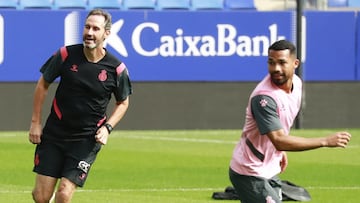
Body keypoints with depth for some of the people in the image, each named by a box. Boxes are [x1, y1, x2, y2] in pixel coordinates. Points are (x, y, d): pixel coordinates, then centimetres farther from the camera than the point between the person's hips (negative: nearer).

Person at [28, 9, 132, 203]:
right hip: (54, 134, 1)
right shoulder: (66, 55, -8)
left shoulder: (117, 68, -9)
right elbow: (43, 84, 6)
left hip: (87, 139, -1)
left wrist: (107, 127, -7)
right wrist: (35, 122, 4)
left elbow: (123, 102, 9)